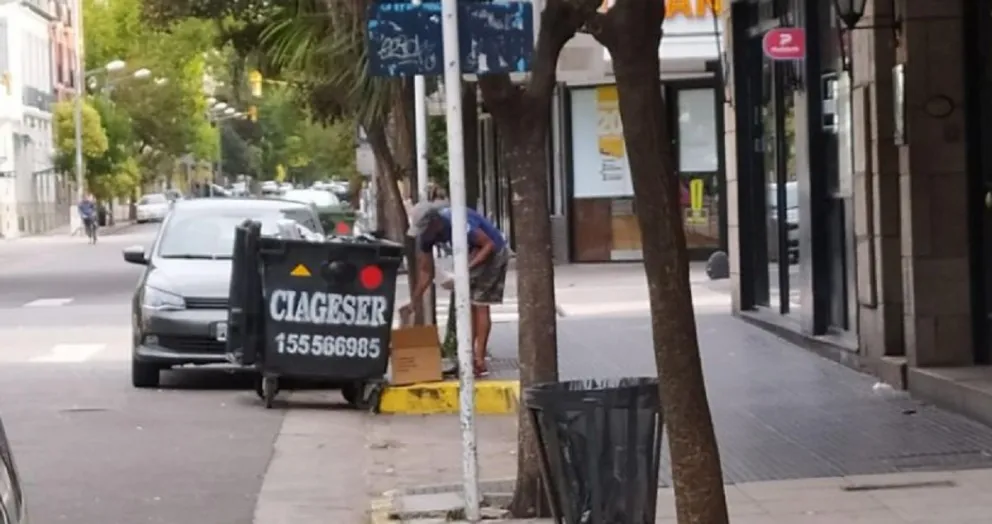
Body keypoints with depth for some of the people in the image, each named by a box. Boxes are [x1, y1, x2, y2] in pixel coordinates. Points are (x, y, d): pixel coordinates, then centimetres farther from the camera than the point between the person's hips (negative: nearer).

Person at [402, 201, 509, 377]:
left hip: (493, 252, -8)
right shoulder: (425, 235, -11)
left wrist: (468, 268, -34)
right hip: (473, 253, 8)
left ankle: (480, 361, -10)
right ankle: (469, 357, 14)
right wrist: (413, 302, -7)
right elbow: (426, 271, -2)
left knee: (480, 305, -11)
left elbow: (489, 244, -27)